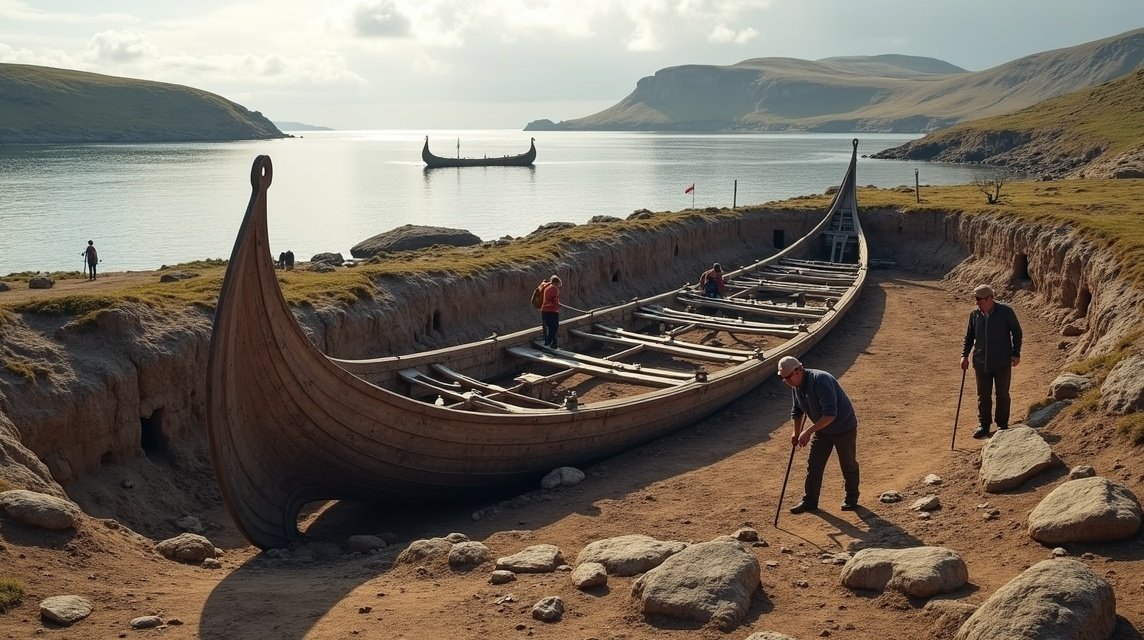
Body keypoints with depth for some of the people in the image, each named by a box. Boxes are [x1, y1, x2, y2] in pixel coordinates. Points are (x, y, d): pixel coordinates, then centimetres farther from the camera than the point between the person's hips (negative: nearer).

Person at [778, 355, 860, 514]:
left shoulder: (821, 380, -34)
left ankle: (851, 499, 29)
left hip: (844, 428, -7)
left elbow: (830, 414, -38)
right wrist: (796, 433, 4)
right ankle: (809, 501, 12)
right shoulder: (796, 385, -7)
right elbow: (797, 411, 12)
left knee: (849, 465, 10)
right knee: (813, 465, 4)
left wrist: (808, 431, -37)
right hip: (822, 430, 7)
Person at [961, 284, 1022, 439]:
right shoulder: (974, 314, 1)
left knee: (1002, 395, 8)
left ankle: (1002, 425, 19)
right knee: (983, 395, 8)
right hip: (981, 362, 3)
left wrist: (1016, 353, -5)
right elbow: (969, 336, 9)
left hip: (1002, 362, -3)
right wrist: (964, 355, -1)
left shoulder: (1006, 311, -9)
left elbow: (1016, 332, 0)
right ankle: (983, 425, 17)